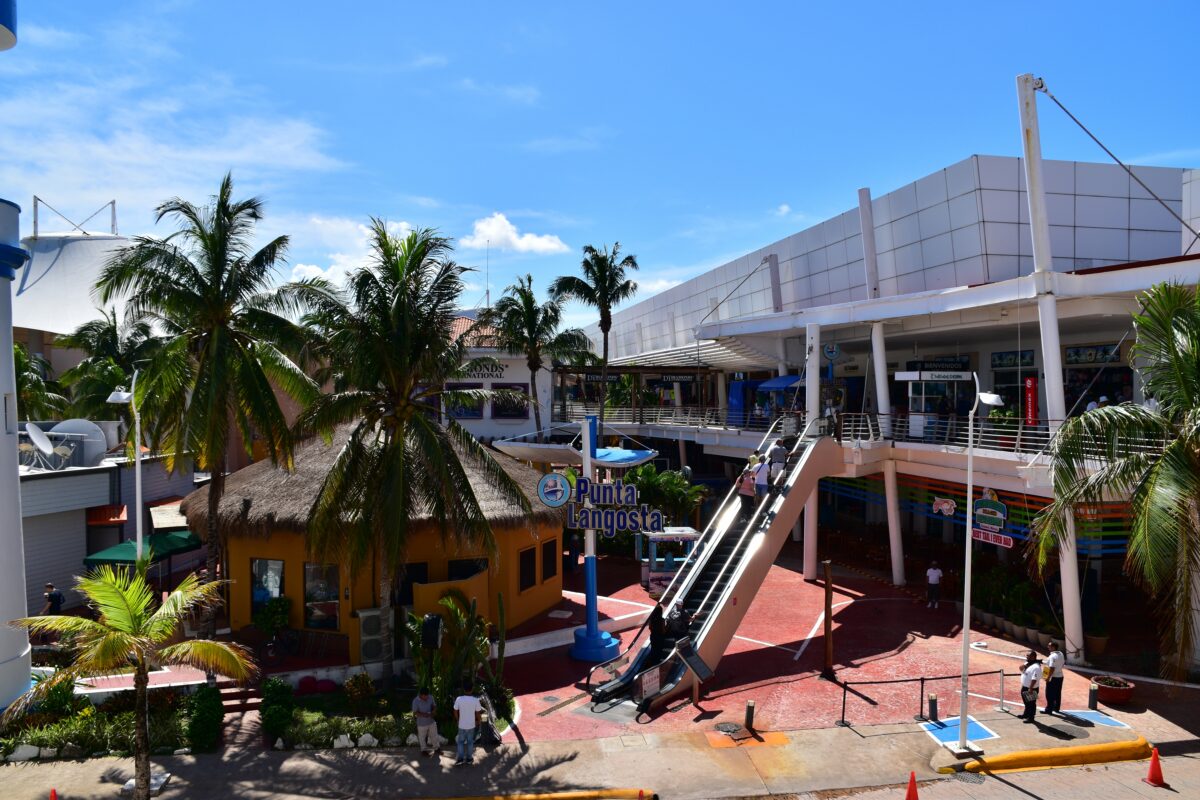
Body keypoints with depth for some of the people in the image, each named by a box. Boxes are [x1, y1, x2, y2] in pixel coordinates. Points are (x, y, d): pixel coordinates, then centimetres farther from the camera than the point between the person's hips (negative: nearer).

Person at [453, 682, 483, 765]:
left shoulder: (459, 699, -17)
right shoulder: (475, 700, -18)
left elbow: (455, 712, -6)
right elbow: (478, 713, -9)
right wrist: (479, 721, 10)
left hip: (461, 725, 0)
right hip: (471, 725, 0)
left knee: (460, 741, 19)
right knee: (470, 741, 18)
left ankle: (460, 759, 15)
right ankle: (469, 758, 28)